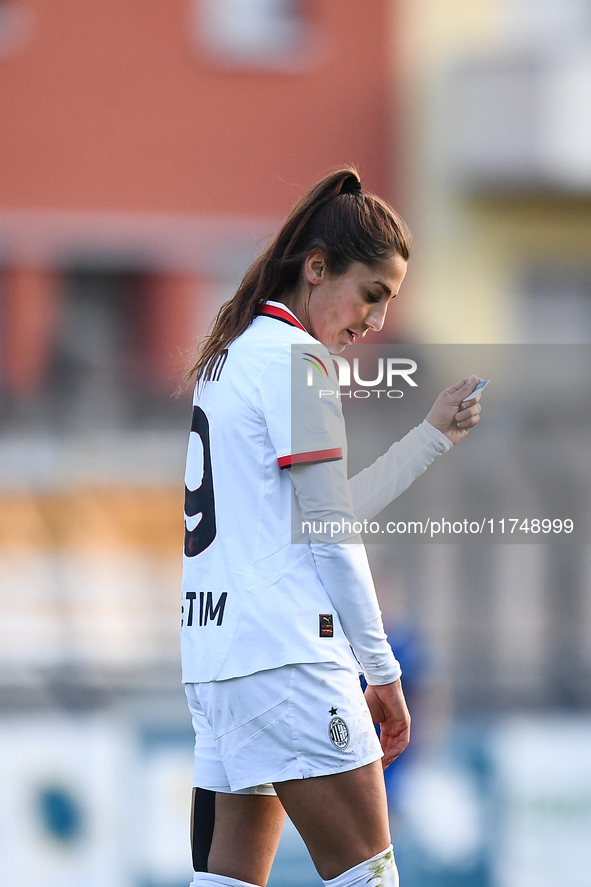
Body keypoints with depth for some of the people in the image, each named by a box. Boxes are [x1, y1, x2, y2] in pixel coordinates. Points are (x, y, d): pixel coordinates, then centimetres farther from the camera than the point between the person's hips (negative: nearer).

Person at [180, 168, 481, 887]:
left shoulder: (232, 355, 21)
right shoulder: (294, 356, -8)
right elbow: (328, 533, -10)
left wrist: (434, 435, 23)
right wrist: (381, 668, -7)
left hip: (212, 654, 9)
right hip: (287, 654, -9)